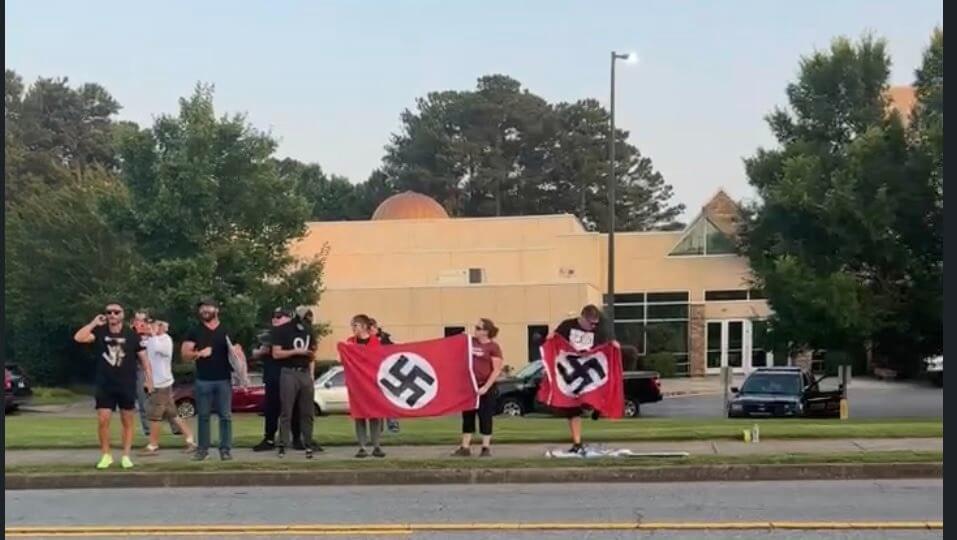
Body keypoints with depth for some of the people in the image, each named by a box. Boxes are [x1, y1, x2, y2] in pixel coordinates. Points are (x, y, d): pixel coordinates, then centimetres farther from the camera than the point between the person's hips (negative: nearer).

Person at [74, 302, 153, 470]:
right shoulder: (100, 332, 0)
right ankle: (106, 455, 9)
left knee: (127, 421, 5)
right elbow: (78, 338, -15)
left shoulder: (131, 335, -3)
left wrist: (149, 379, -7)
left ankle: (126, 456, 12)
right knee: (103, 420, -3)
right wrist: (94, 323, -12)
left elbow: (143, 358, 0)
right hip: (105, 386, 1)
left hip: (127, 386, -1)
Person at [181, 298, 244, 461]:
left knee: (225, 416, -1)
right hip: (203, 380, 0)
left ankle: (225, 449, 3)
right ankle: (202, 448, 10)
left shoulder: (227, 331, 10)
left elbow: (238, 352, 10)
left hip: (223, 380, 0)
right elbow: (185, 354, 3)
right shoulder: (194, 332, 7)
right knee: (203, 416, 4)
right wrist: (198, 353, -15)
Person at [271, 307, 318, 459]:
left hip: (305, 373, 5)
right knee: (286, 412, -5)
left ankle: (308, 445, 8)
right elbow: (276, 354, -9)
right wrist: (296, 351, -16)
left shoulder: (307, 329, 15)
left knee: (307, 412, 4)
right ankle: (282, 445, -2)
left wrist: (312, 374, 10)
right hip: (289, 373, -5)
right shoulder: (281, 330, -2)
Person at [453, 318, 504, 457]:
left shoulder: (493, 347, -8)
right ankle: (465, 447, 13)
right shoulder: (470, 342, 8)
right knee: (467, 416, 8)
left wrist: (486, 387, -17)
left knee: (485, 417, 1)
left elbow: (497, 370, -11)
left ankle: (486, 448, 9)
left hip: (485, 387, -6)